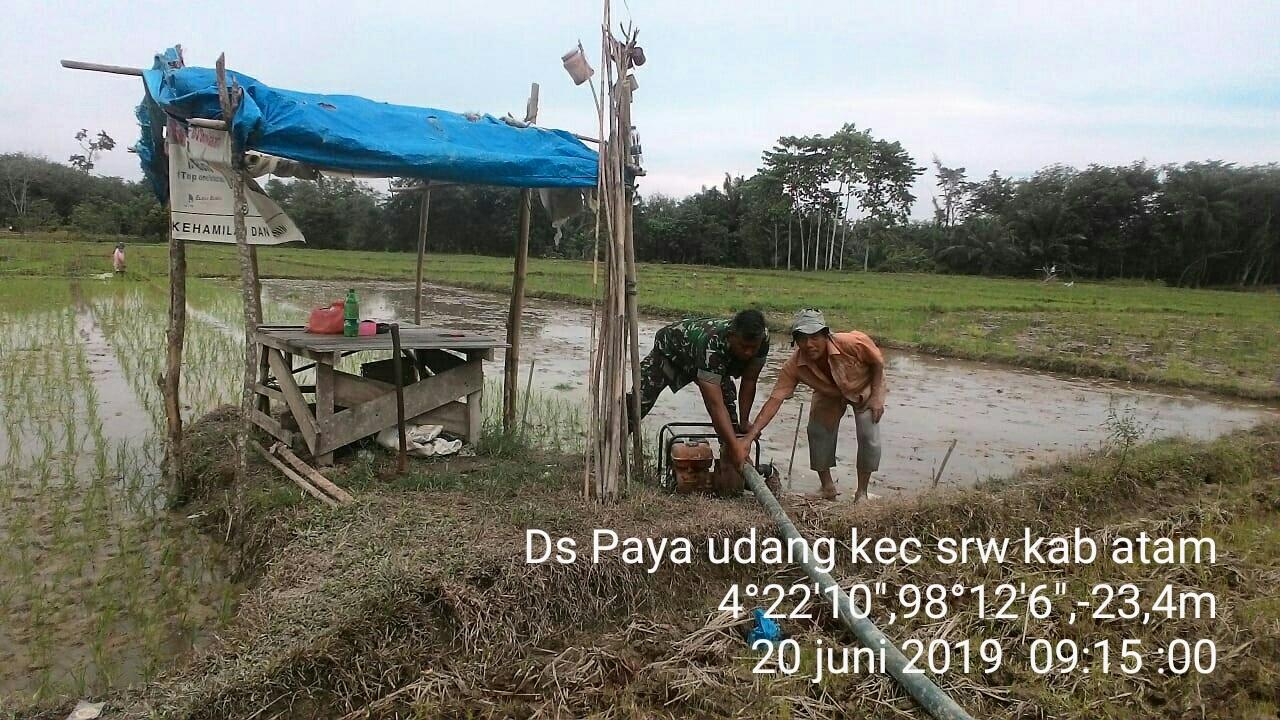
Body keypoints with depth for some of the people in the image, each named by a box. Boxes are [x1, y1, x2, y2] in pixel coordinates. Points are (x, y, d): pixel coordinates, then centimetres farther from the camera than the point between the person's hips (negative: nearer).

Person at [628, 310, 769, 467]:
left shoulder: (762, 338, -30)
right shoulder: (711, 345, -48)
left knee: (728, 398, -10)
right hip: (669, 348, -5)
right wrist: (735, 448, -54)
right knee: (641, 398, -19)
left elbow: (749, 381, -16)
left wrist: (743, 422, -17)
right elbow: (715, 405, -50)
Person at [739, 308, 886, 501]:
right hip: (830, 394, 2)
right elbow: (774, 400, -38)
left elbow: (878, 362, -20)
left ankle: (862, 492, 3)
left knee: (869, 437, -14)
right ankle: (827, 487, 9)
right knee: (818, 431, -10)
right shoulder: (794, 366, -35)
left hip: (865, 387, -2)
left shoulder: (853, 343, -41)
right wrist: (748, 438, -47)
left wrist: (876, 396, -20)